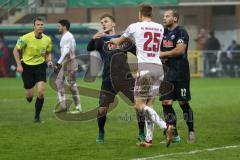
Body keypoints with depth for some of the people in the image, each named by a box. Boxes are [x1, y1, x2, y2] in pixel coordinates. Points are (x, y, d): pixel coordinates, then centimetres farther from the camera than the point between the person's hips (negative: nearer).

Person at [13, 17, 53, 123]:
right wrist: (19, 65, -12)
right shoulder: (26, 38, -16)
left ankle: (37, 116, 2)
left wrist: (49, 60, -9)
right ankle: (29, 98, 42)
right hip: (27, 66, -2)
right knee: (29, 95, 1)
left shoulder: (47, 40, -5)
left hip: (40, 66, 2)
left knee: (41, 92, -14)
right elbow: (16, 50, -5)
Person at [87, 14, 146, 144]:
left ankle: (142, 134, 8)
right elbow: (89, 48, -10)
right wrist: (93, 39, -30)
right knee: (102, 109, -6)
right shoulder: (100, 40, 11)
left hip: (125, 77, 1)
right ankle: (101, 134, 18)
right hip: (108, 79, -1)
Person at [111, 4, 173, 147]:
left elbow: (119, 41, 19)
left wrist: (112, 40, 43)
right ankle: (149, 139, 4)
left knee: (140, 105, -4)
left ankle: (165, 126, -22)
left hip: (145, 67, -5)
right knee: (149, 105, 9)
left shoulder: (135, 26, 1)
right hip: (159, 67, 5)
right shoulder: (160, 27, 13)